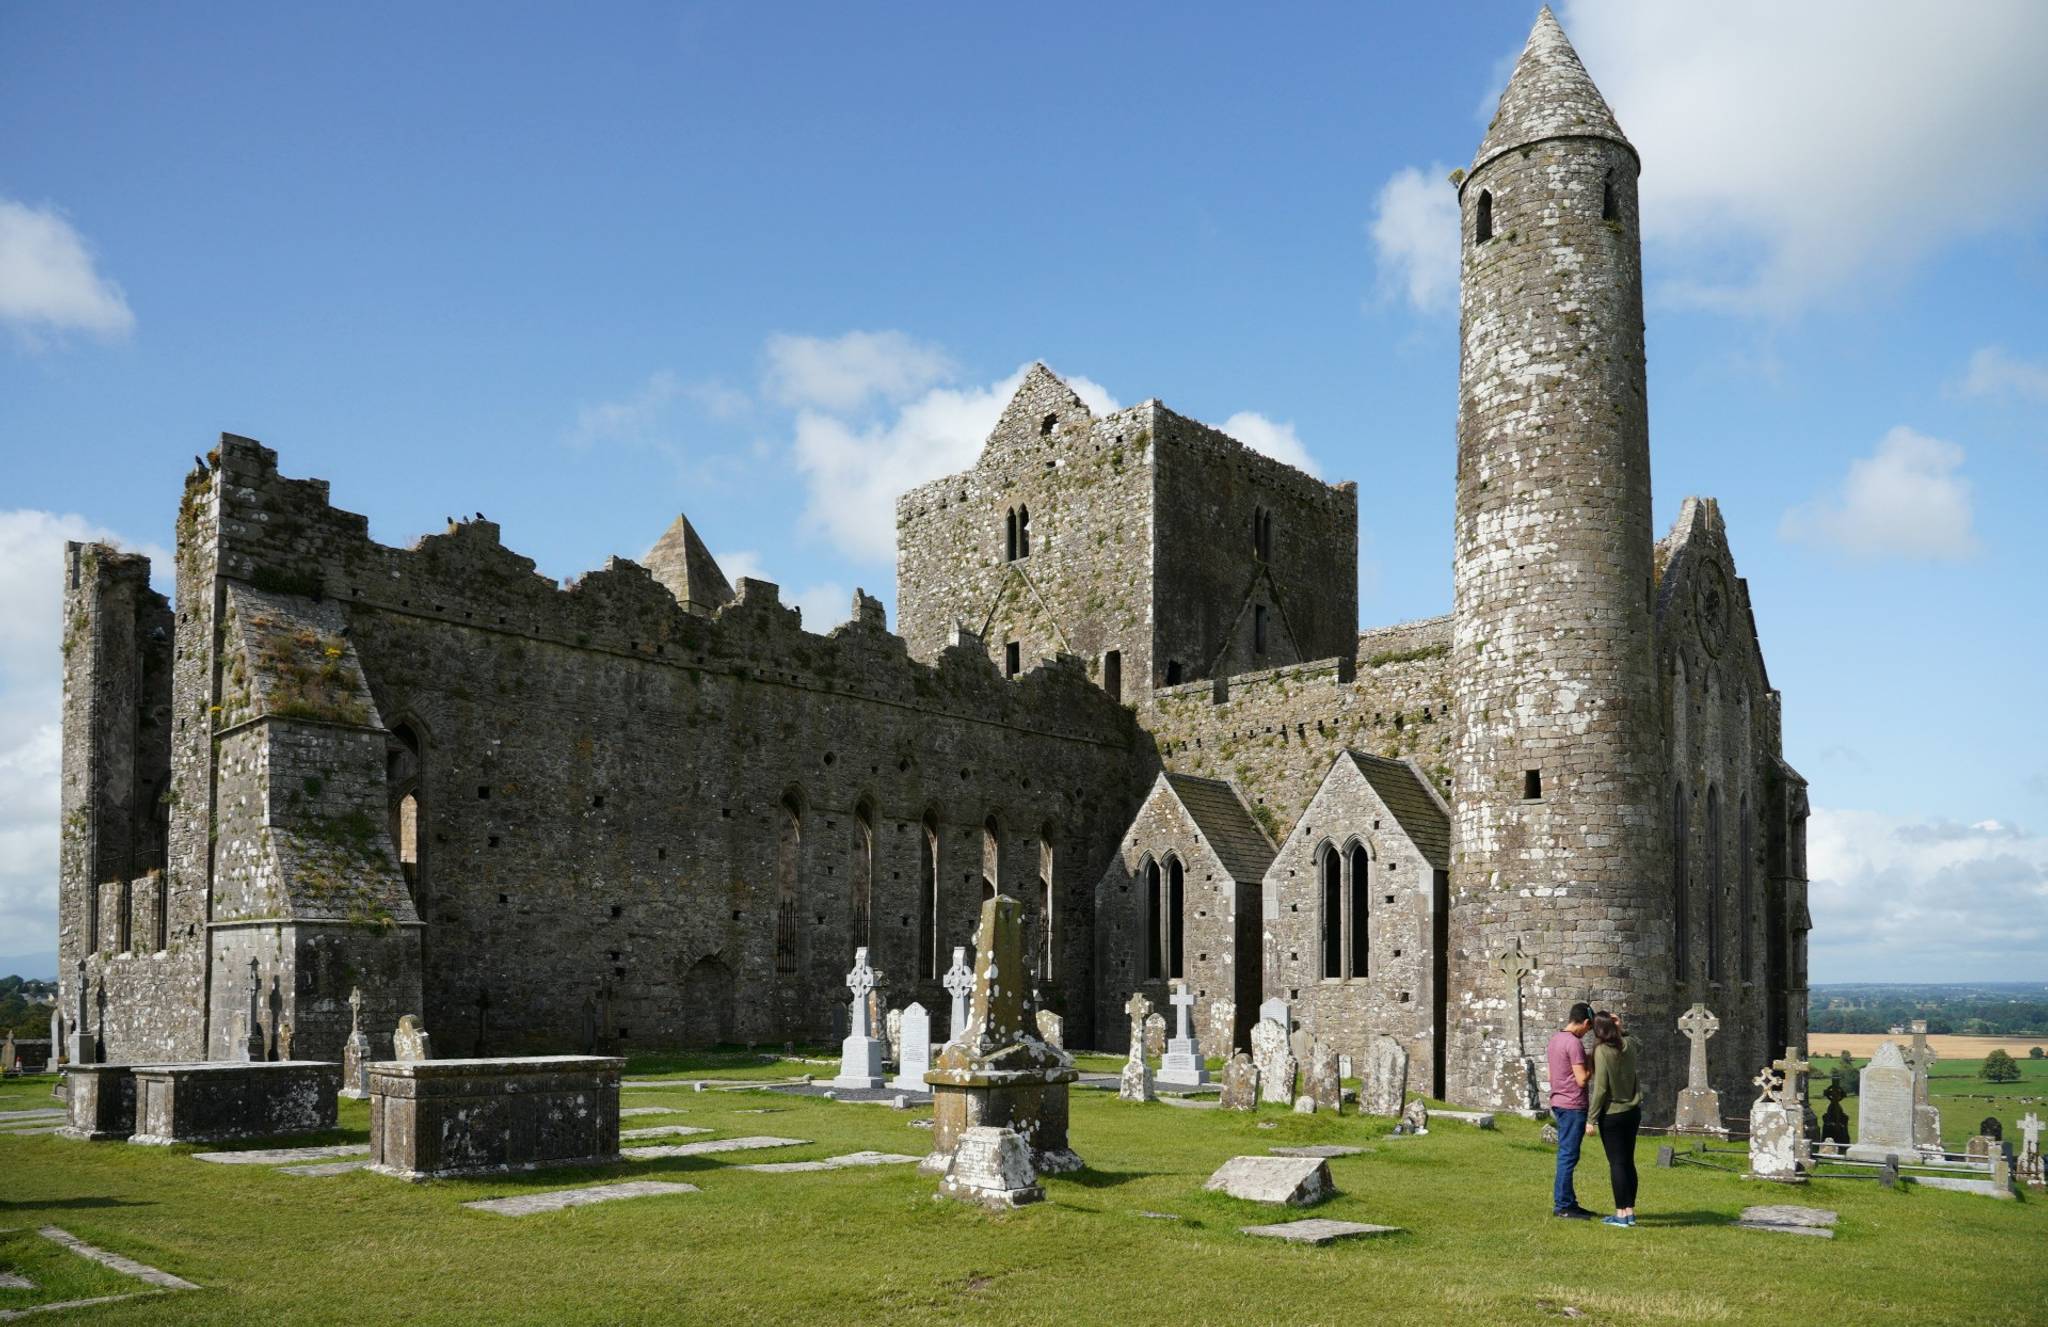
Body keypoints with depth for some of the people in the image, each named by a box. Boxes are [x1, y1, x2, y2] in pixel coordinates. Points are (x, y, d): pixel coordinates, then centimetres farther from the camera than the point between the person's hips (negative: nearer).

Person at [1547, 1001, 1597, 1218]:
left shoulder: (1554, 1038, 13)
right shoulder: (1574, 1043, -17)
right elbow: (1582, 1079, -19)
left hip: (1559, 1103, 9)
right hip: (1573, 1106, -9)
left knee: (1566, 1155, 14)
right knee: (1569, 1156, -5)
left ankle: (1566, 1201, 19)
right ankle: (1563, 1205, -2)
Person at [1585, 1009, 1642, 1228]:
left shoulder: (1602, 1051, -16)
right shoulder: (1628, 1047, 2)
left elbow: (1600, 1088, -18)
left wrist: (1591, 1118, -11)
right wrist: (1619, 1029, 14)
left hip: (1612, 1114, -6)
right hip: (1632, 1111, 6)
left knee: (1617, 1163, -1)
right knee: (1628, 1162, 12)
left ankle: (1621, 1214, 2)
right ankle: (1630, 1211, 17)